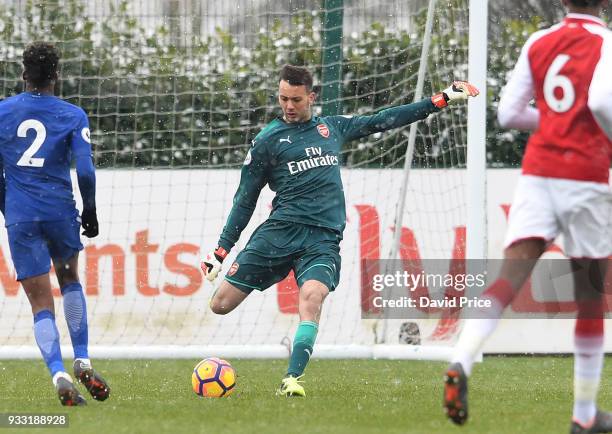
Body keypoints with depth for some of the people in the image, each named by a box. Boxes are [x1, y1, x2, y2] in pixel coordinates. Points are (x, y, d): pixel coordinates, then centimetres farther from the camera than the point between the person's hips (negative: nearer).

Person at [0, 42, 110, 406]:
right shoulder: (72, 116, -1)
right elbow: (85, 171, -8)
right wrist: (90, 211, 7)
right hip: (60, 211, 0)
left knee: (42, 304, 2)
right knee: (70, 281, 26)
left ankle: (59, 375, -18)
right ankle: (82, 361, 14)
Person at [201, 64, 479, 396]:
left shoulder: (332, 128, 18)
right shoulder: (267, 140, 9)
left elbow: (382, 121, 23)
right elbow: (244, 200, 11)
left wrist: (443, 99, 22)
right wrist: (220, 251, 7)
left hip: (323, 238, 1)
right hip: (280, 230, -1)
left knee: (311, 298, -29)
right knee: (220, 305, -10)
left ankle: (292, 380, -28)